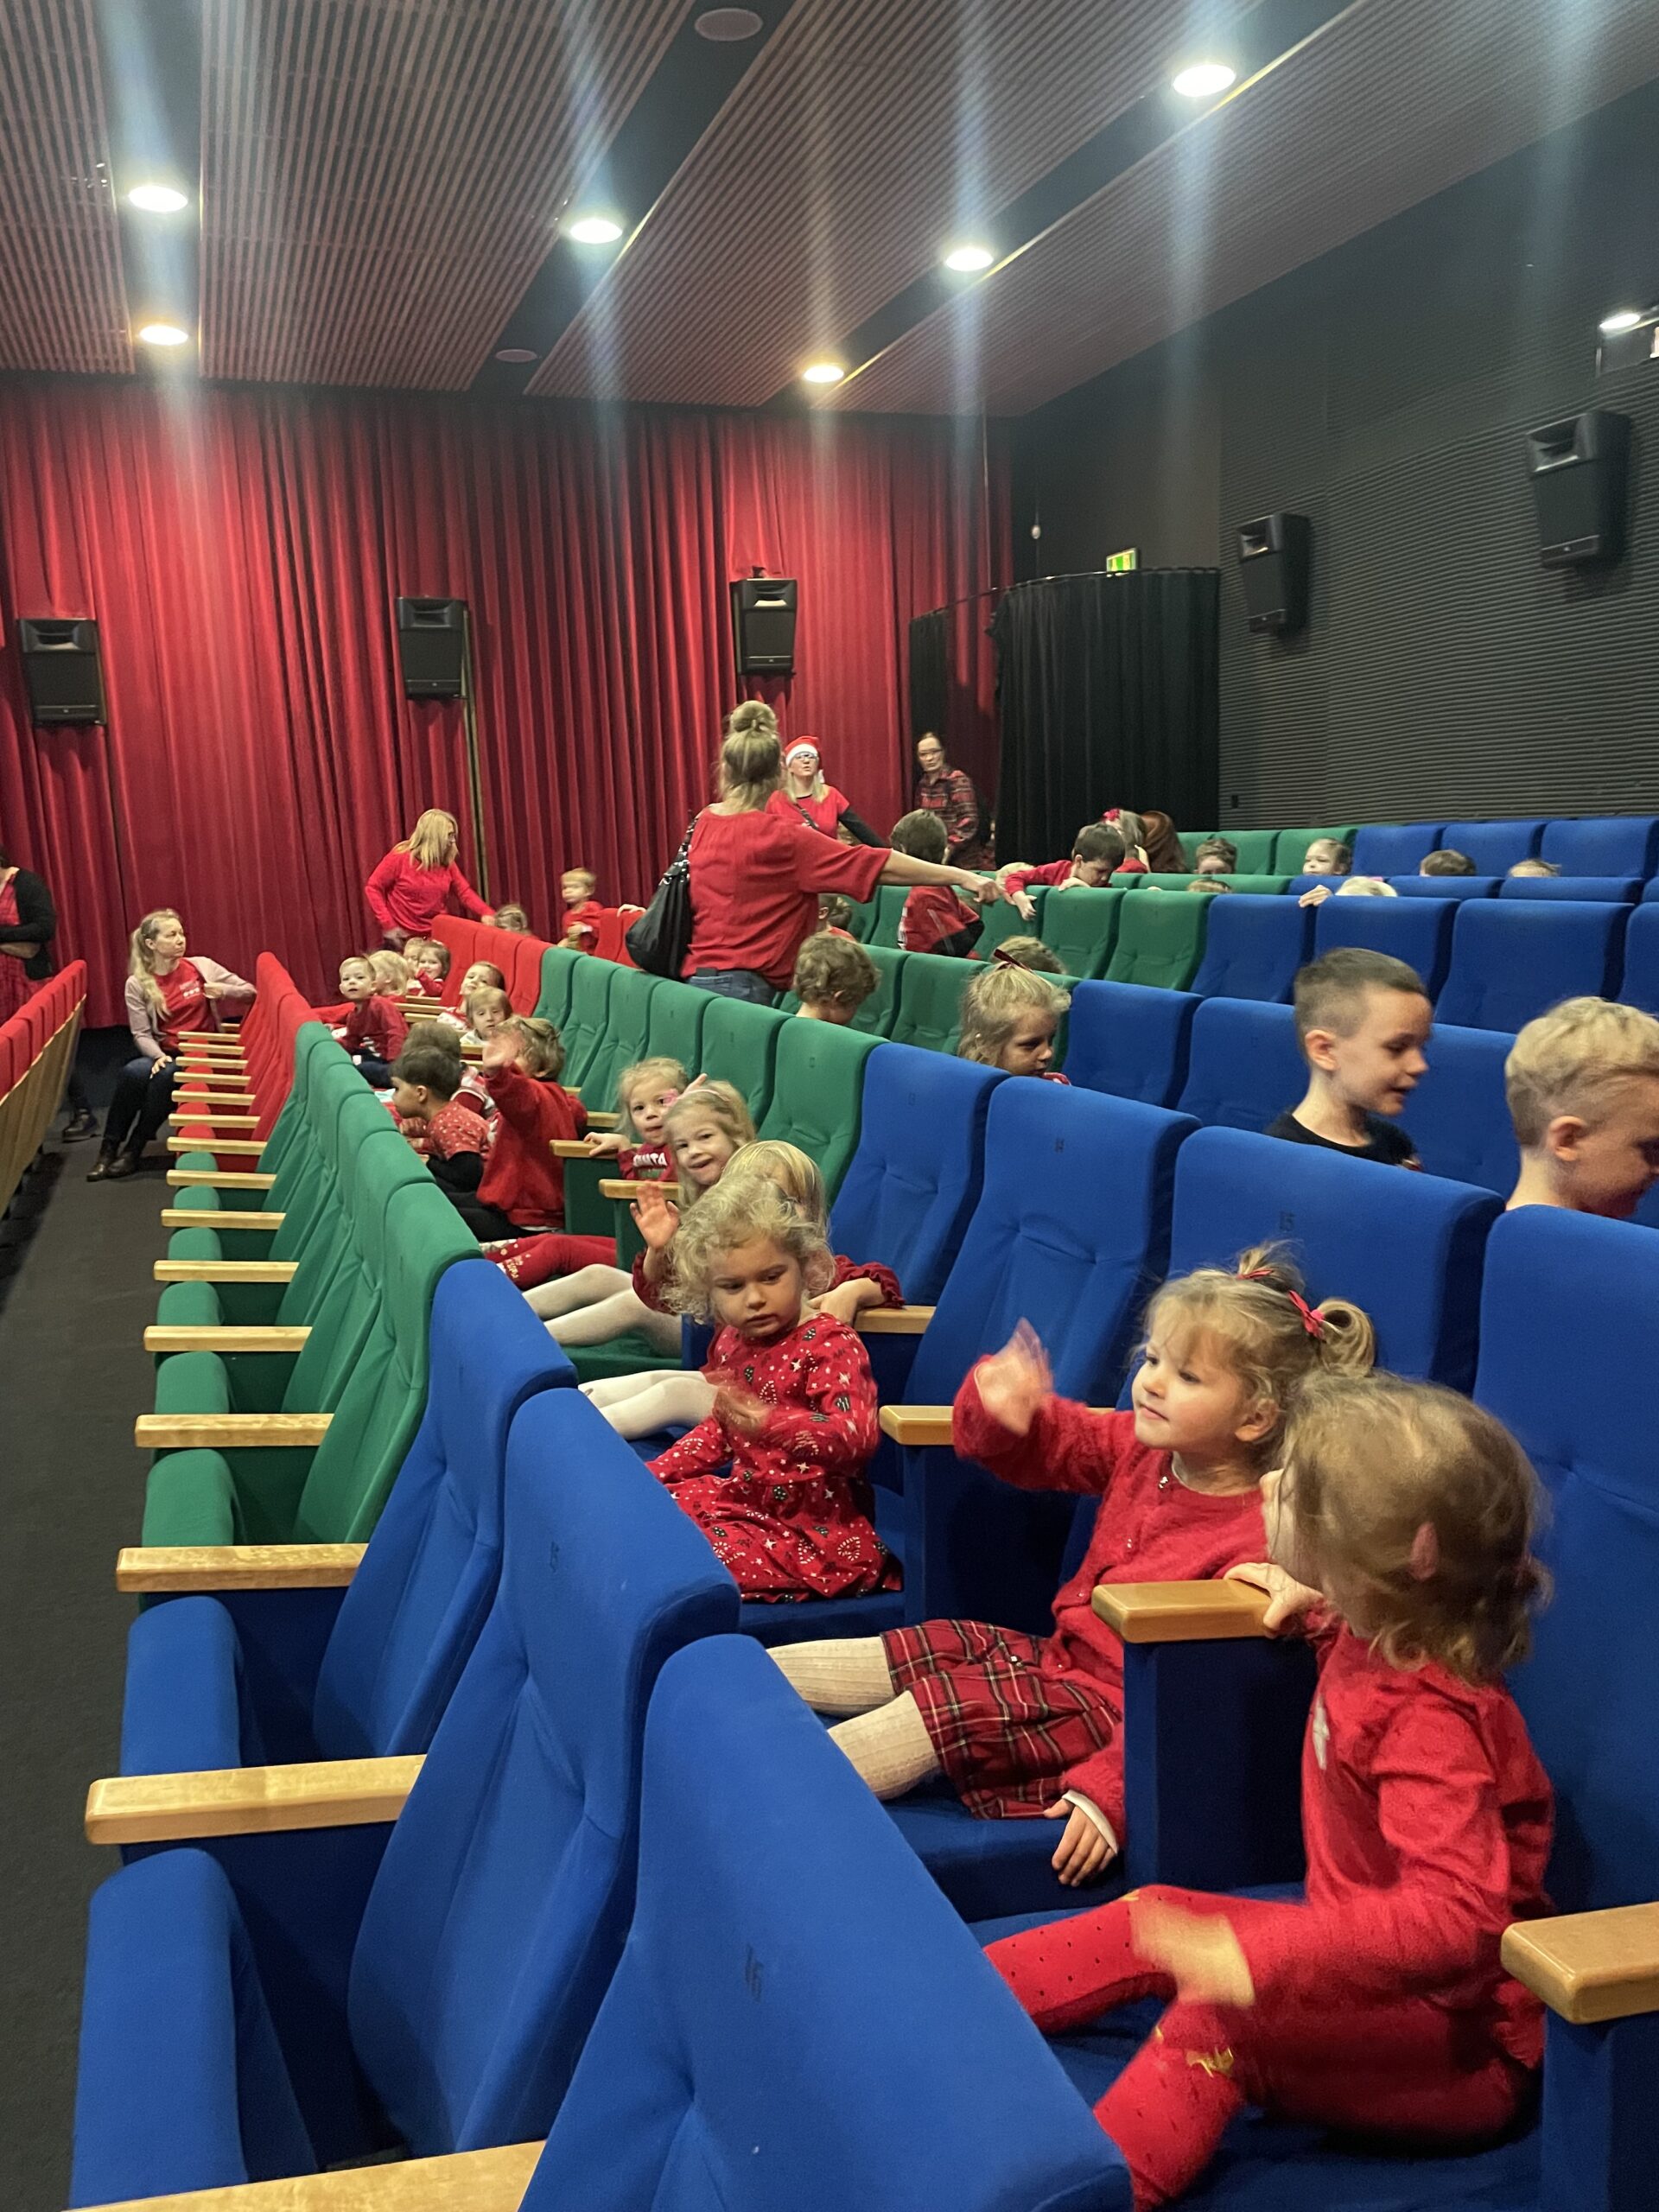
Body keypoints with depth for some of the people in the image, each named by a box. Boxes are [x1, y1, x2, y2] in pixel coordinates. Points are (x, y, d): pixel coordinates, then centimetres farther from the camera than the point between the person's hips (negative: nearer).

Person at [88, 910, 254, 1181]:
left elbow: (249, 991, 6)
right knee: (132, 1073, -31)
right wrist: (159, 1056, -22)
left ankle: (133, 1150, -18)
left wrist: (224, 990, -15)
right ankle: (109, 1149, -17)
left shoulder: (201, 966, 1)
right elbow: (141, 1034, -2)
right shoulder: (137, 984, 1)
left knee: (167, 1076, -32)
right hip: (164, 1054, 1)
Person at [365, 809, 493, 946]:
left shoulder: (447, 863, 3)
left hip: (437, 937, 4)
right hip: (403, 937, -4)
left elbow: (464, 892, 2)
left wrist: (485, 912, -17)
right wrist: (387, 925, -14)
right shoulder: (400, 857, -9)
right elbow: (373, 888, -7)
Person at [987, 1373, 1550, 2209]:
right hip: (1369, 1967, 9)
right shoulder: (1379, 1641, -1)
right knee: (1151, 1919, 6)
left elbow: (1454, 1916, -39)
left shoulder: (1431, 1724, -29)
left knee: (1214, 2019, -28)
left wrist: (1261, 1957, -45)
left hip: (1458, 2044, -9)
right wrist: (1320, 1613, 10)